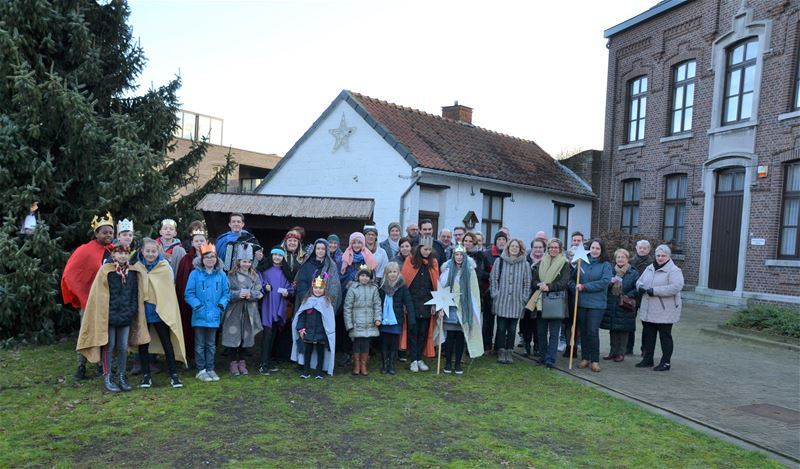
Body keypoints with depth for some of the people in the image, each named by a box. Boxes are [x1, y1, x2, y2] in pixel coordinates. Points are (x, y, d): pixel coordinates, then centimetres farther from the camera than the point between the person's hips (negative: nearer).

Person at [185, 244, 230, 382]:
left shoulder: (221, 274, 2)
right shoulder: (195, 274, -5)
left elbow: (226, 293, 6)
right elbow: (189, 293, -6)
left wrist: (222, 304, -10)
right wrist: (197, 305, -17)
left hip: (214, 316, 3)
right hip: (200, 315, -2)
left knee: (211, 344, 14)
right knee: (200, 345, 6)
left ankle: (210, 369, 23)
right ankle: (201, 370, 15)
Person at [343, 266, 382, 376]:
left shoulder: (373, 289, 3)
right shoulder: (353, 289, -4)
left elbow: (377, 304, 5)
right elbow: (347, 307, -3)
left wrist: (377, 318, -7)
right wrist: (349, 323, -6)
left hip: (369, 323, 2)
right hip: (356, 323, -2)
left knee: (366, 343, 8)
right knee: (356, 343, 4)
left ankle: (363, 365, 21)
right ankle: (356, 365, 20)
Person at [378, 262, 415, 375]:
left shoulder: (402, 286, -4)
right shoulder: (382, 286, 2)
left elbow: (408, 303, -7)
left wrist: (411, 318, -14)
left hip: (397, 320, -1)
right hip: (384, 319, 2)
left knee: (394, 342, 6)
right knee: (384, 342, 6)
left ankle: (391, 364, 18)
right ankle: (385, 364, 18)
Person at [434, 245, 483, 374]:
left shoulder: (469, 270, 4)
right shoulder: (447, 269, 2)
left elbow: (474, 291, 5)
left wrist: (474, 309, 0)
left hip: (464, 308, 1)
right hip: (450, 307, -1)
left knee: (460, 336, 3)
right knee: (450, 336, 1)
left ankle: (458, 363, 15)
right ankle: (448, 362, 14)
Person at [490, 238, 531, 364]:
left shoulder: (525, 264, 4)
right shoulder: (499, 261, 1)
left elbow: (527, 283, 7)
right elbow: (493, 279, 3)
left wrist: (524, 298, 2)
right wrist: (495, 294, -3)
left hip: (516, 302, 1)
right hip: (501, 301, -1)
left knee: (512, 329, 7)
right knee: (501, 328, 3)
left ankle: (509, 352, 18)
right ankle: (501, 352, 14)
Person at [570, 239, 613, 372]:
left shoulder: (606, 265, -1)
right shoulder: (581, 263, 8)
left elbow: (604, 282, -13)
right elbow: (572, 279, 12)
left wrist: (584, 287, -14)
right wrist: (575, 288, -8)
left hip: (597, 304, -3)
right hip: (581, 303, 3)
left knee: (593, 332, -6)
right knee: (583, 331, 9)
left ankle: (595, 361, 6)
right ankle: (585, 358, 21)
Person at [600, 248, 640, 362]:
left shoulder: (633, 273, -1)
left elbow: (638, 289, -5)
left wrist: (627, 296, -15)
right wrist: (610, 283, -10)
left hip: (624, 307, -3)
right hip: (611, 306, 3)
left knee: (623, 330, 3)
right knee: (612, 330, 9)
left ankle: (621, 353, 13)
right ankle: (613, 351, 20)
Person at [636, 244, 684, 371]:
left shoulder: (674, 271, -10)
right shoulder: (650, 268, 14)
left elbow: (676, 287, -24)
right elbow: (639, 281, 19)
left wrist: (655, 291, -25)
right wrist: (640, 286, -6)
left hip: (665, 312, -7)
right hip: (648, 311, 7)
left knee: (665, 336, 4)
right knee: (648, 335, 14)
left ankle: (666, 362, 14)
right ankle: (648, 358, 27)